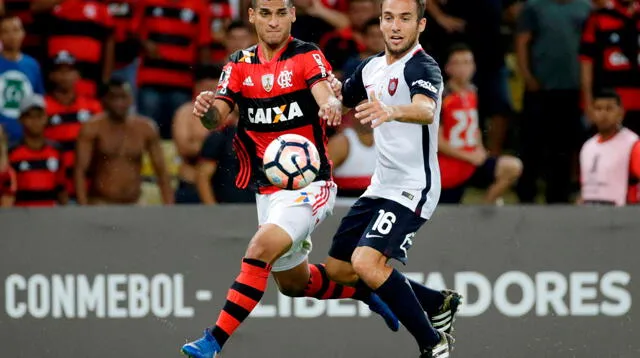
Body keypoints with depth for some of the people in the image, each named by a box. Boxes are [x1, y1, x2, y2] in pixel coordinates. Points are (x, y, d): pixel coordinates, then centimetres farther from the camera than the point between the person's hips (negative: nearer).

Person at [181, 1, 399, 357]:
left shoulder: (308, 56, -9)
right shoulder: (240, 65, 4)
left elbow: (326, 97, -26)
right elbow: (217, 118, -9)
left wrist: (332, 106, -51)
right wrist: (207, 109, -33)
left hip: (309, 184, -6)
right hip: (268, 190, 6)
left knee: (261, 249, -27)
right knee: (293, 282, 18)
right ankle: (366, 290, 44)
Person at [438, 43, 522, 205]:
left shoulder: (472, 92, 7)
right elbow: (436, 140, -15)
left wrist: (479, 149, 2)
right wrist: (469, 156, -15)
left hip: (473, 163, 5)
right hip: (449, 169, -5)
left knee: (513, 167, -17)